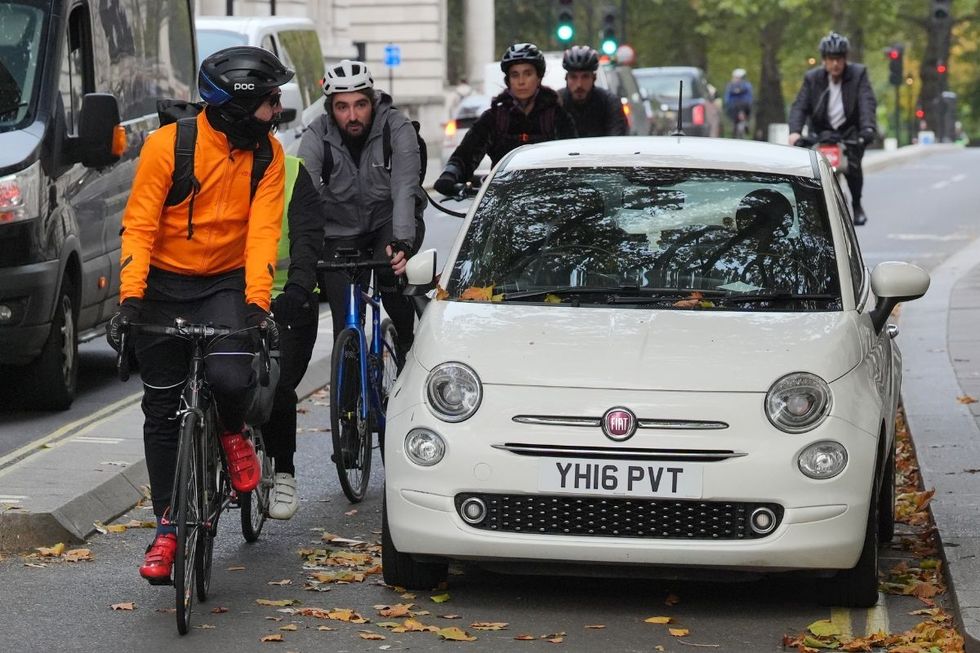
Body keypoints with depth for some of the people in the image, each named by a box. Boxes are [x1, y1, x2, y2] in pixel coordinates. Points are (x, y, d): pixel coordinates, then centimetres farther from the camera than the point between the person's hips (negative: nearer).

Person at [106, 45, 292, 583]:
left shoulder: (267, 153, -8)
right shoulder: (167, 144, -17)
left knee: (229, 378, -27)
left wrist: (257, 302, -25)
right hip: (163, 285, -1)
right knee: (162, 412, 3)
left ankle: (232, 434, 9)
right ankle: (167, 527, 14)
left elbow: (263, 231, -12)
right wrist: (129, 298, -26)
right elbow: (139, 225, -16)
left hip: (226, 284, 1)